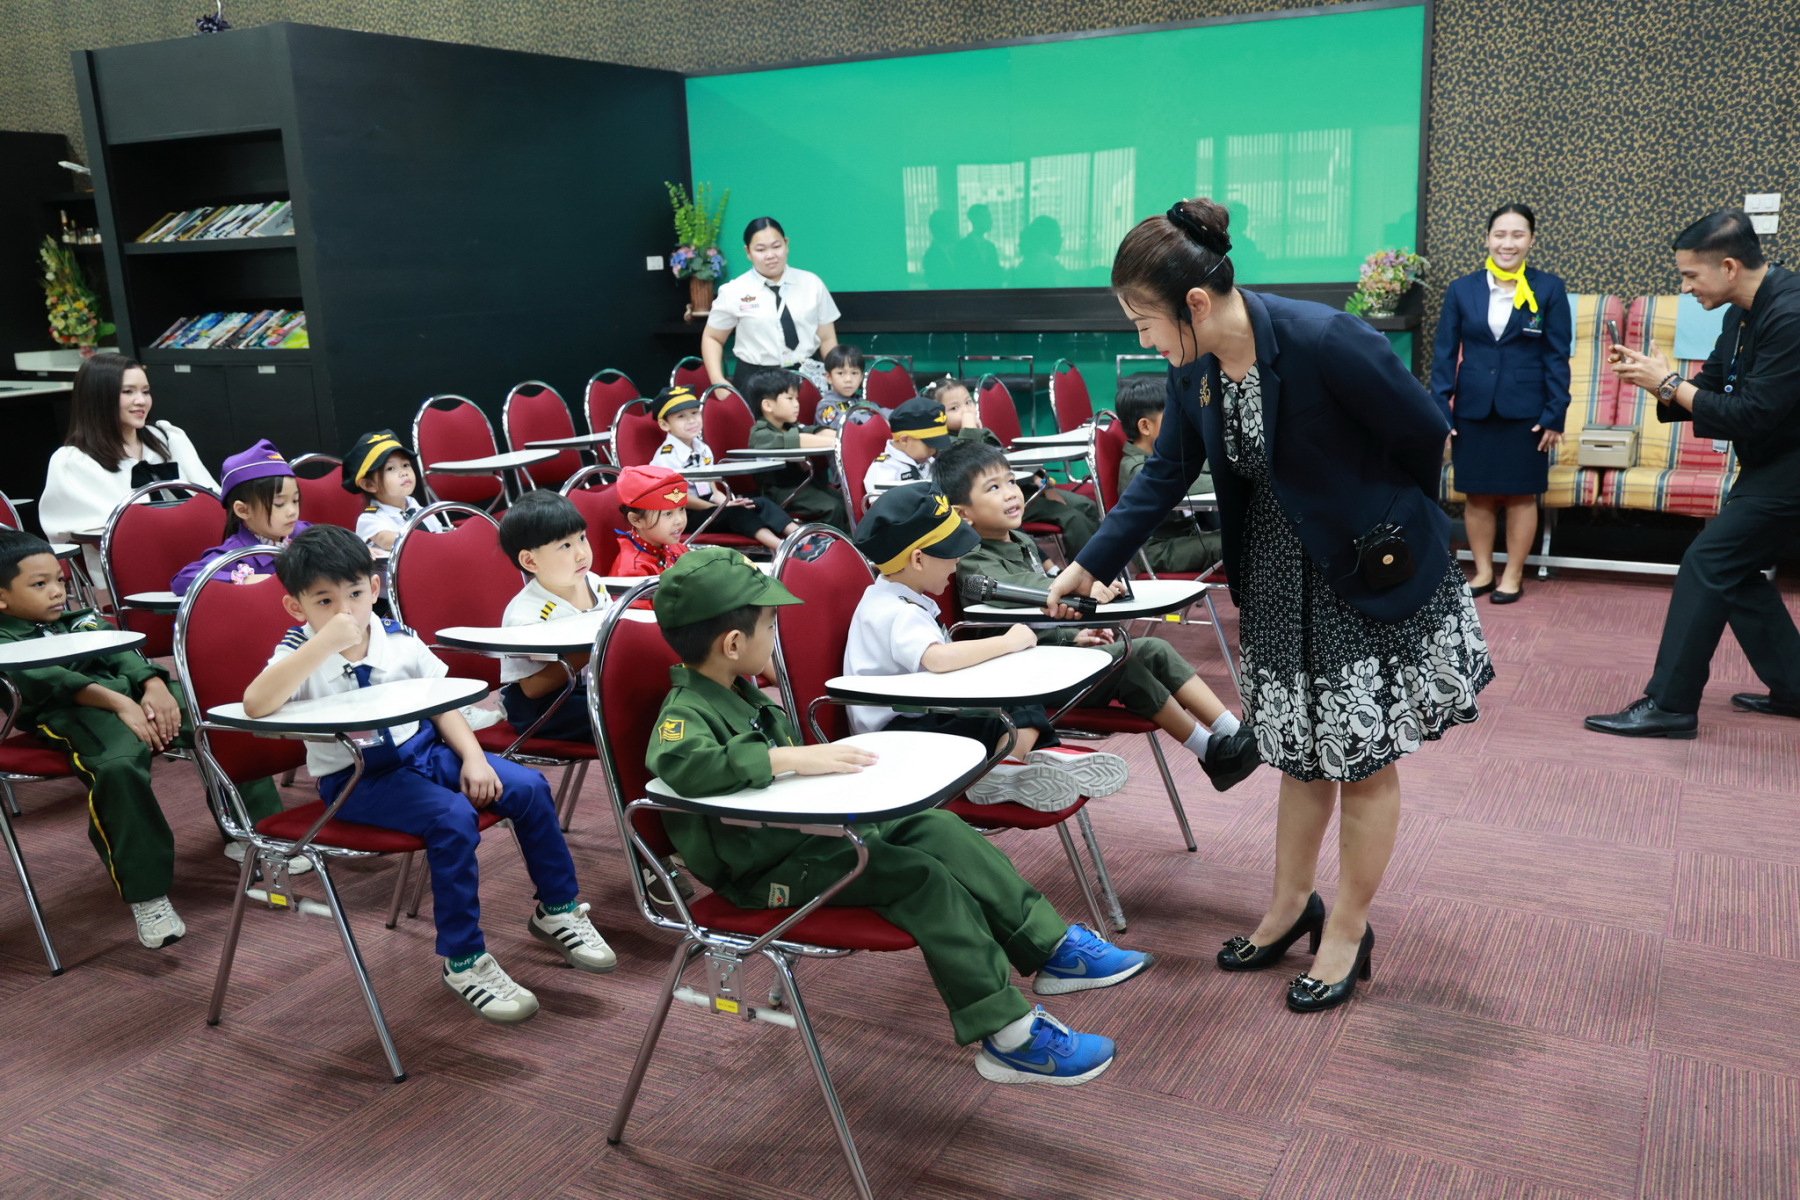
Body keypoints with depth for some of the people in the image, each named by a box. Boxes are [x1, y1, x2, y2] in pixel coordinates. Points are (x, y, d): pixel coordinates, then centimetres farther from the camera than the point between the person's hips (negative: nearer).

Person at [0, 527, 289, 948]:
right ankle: (146, 896, -30)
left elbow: (126, 655, 13)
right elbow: (47, 680, -9)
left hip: (137, 693, 6)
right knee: (117, 767, -37)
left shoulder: (84, 621, 29)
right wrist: (117, 702, -23)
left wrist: (155, 686, -9)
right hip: (71, 711, -6)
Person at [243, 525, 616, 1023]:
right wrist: (326, 641, -36)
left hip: (423, 750, 5)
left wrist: (472, 757, -5)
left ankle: (557, 910, 13)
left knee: (527, 787, -9)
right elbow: (255, 704, -34)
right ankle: (463, 962, -14)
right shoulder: (300, 653, -12)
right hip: (355, 779, -5)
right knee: (453, 818, -30)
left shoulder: (398, 639, 1)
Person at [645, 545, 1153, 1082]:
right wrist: (791, 758, -42)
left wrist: (821, 757, 6)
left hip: (809, 826, 10)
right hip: (768, 870, -10)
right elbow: (679, 762, -44)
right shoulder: (686, 712, -21)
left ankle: (1052, 947, 2)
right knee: (920, 878, -21)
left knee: (938, 829, -1)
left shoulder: (737, 692, 10)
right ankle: (1009, 1035, -18)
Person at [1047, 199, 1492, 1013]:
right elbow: (1166, 474, 5)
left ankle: (1348, 932, 23)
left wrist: (1386, 532, 0)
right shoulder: (1194, 369, -6)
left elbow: (1428, 439, -16)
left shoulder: (1325, 341, -27)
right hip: (1279, 582, 6)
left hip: (1372, 577, -6)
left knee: (1363, 760, 6)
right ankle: (1290, 907, 34)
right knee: (1301, 752, 17)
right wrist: (1090, 566, 2)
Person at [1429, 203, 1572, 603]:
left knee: (1521, 495, 6)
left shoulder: (1549, 289, 0)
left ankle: (1513, 576, 18)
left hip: (1525, 412, -1)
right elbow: (1444, 354, 3)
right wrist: (1439, 411, -3)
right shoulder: (1461, 289, 3)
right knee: (1477, 495, 7)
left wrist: (1555, 415, -6)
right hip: (1473, 410, 1)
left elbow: (1557, 357, 0)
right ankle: (1483, 572, 21)